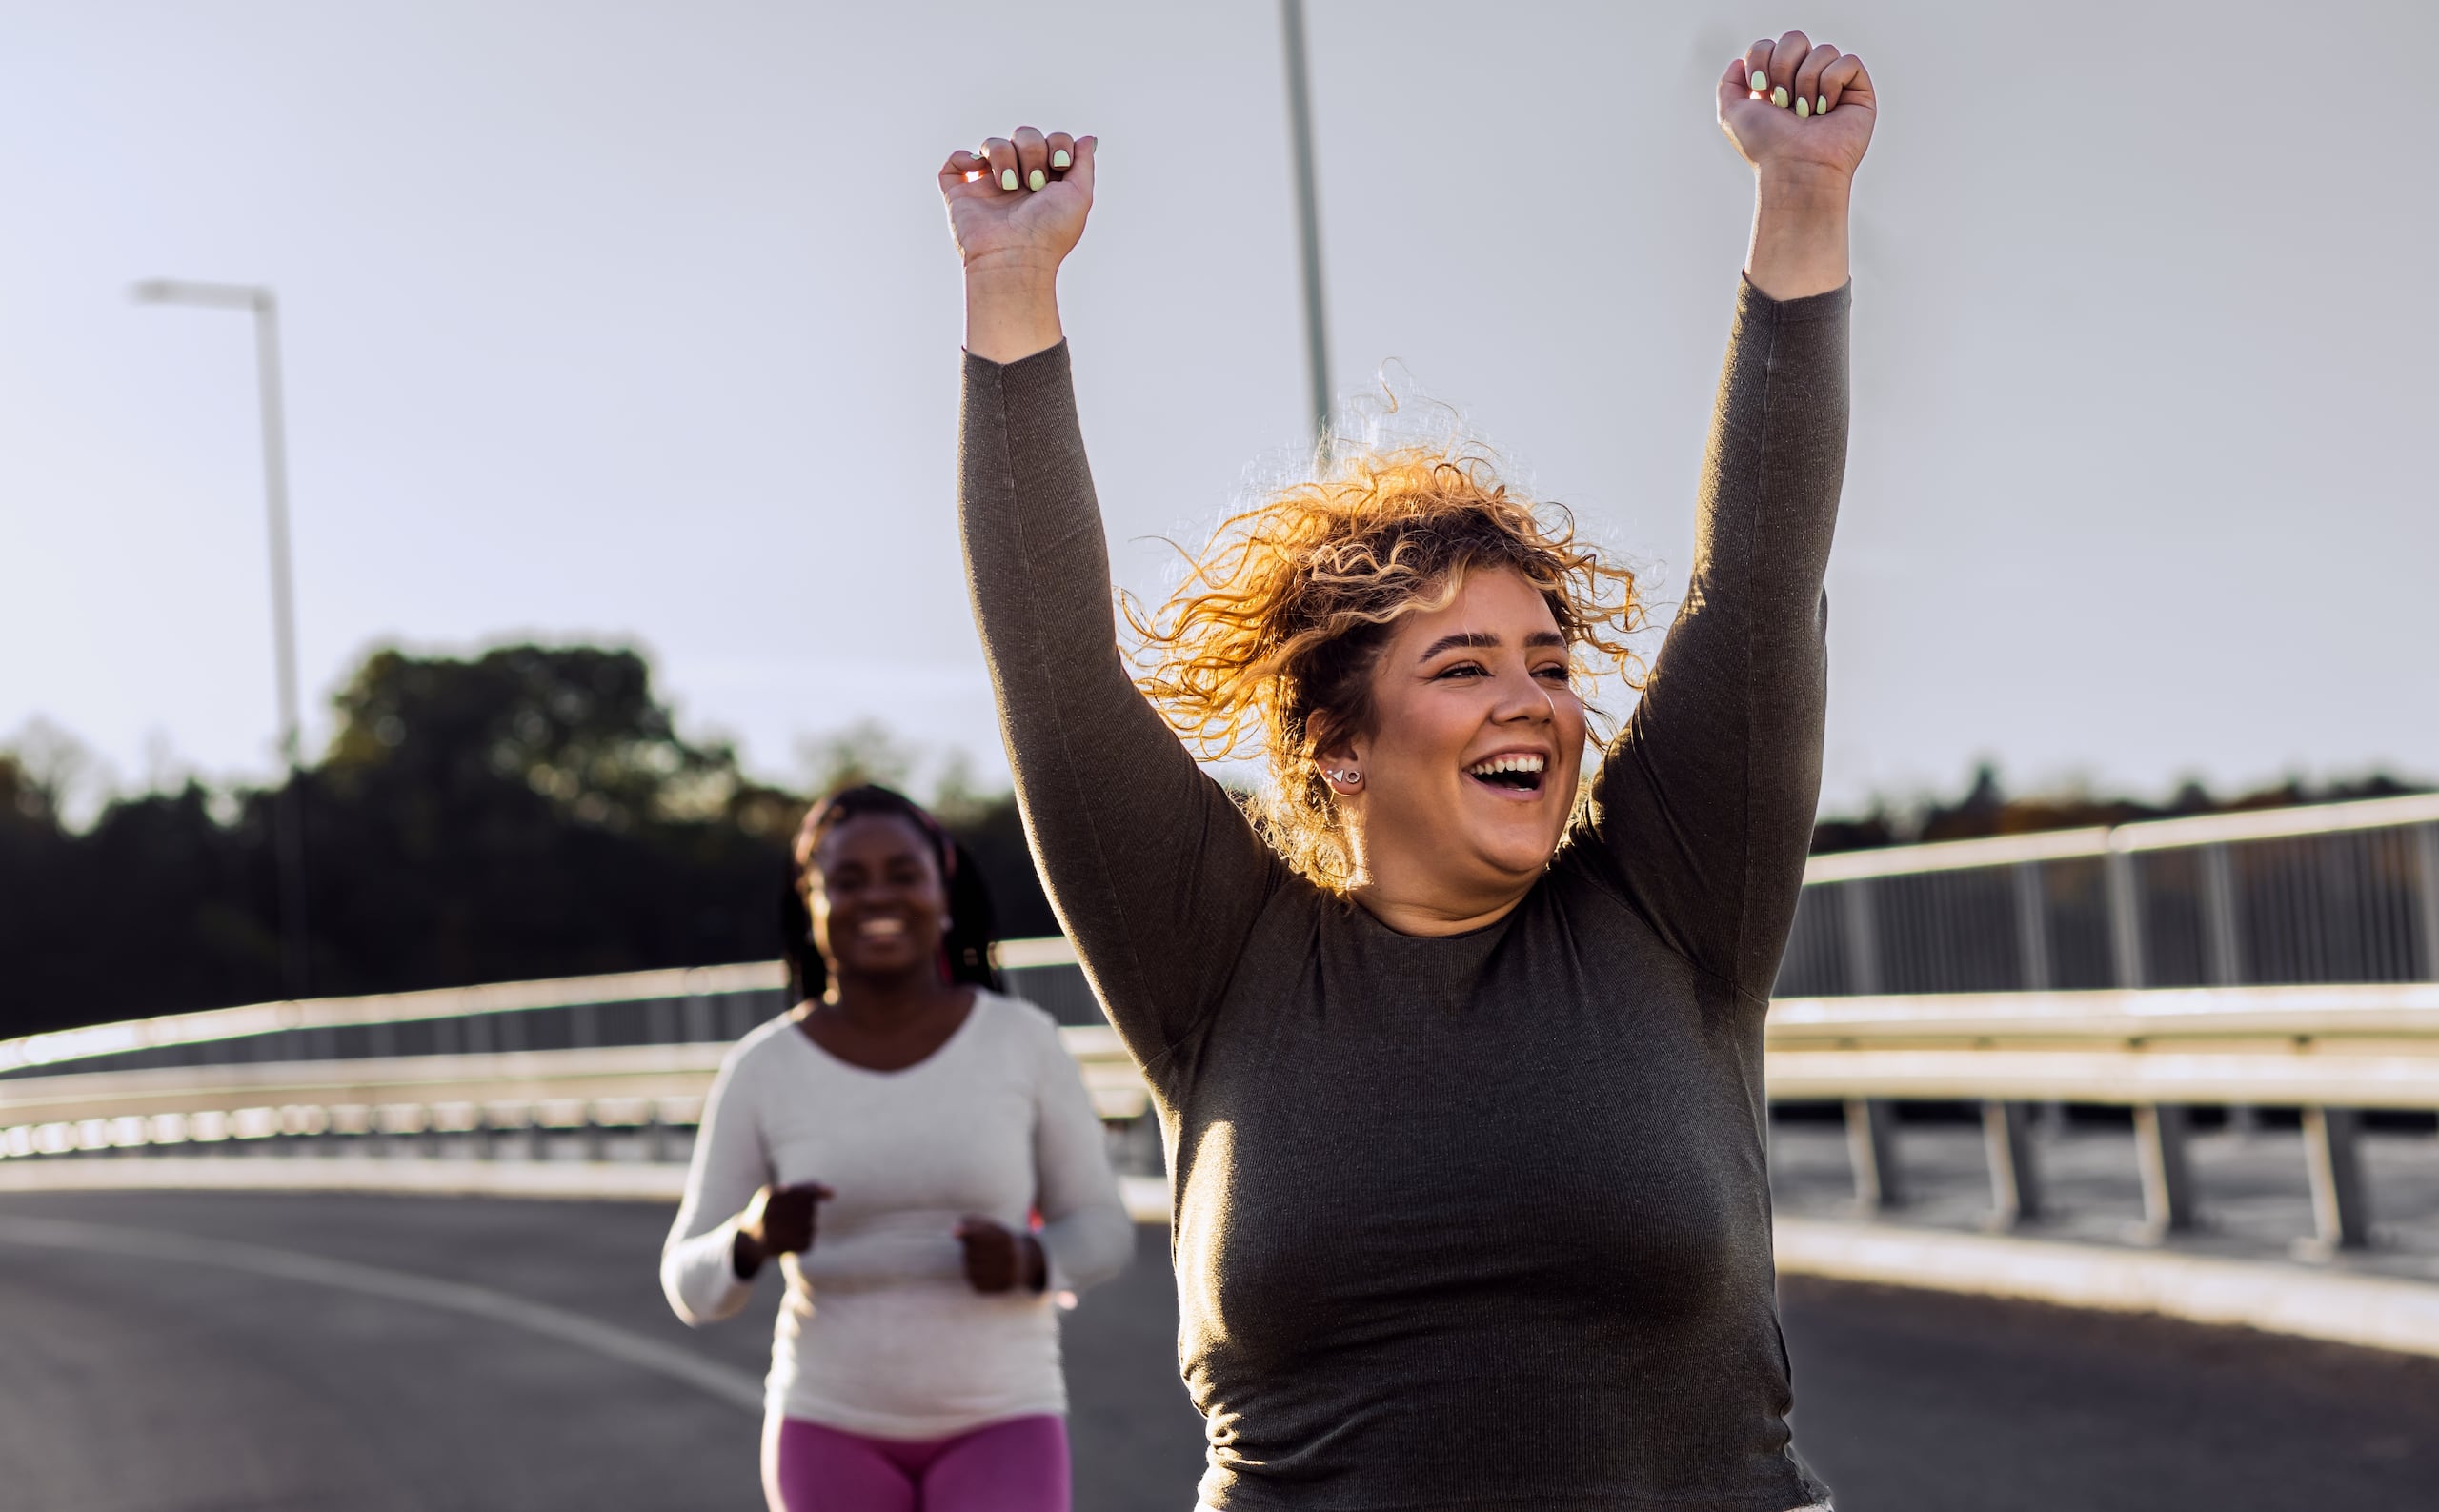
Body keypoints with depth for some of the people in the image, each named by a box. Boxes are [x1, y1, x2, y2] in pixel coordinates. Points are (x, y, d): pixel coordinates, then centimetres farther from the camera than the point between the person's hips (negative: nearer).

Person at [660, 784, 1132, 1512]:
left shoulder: (1023, 1041, -7)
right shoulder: (761, 1071, -6)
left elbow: (1101, 1231, 1)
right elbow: (694, 1288, -5)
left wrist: (1025, 1261, -22)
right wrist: (754, 1238, -27)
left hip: (998, 1427, -1)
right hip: (833, 1430, 1)